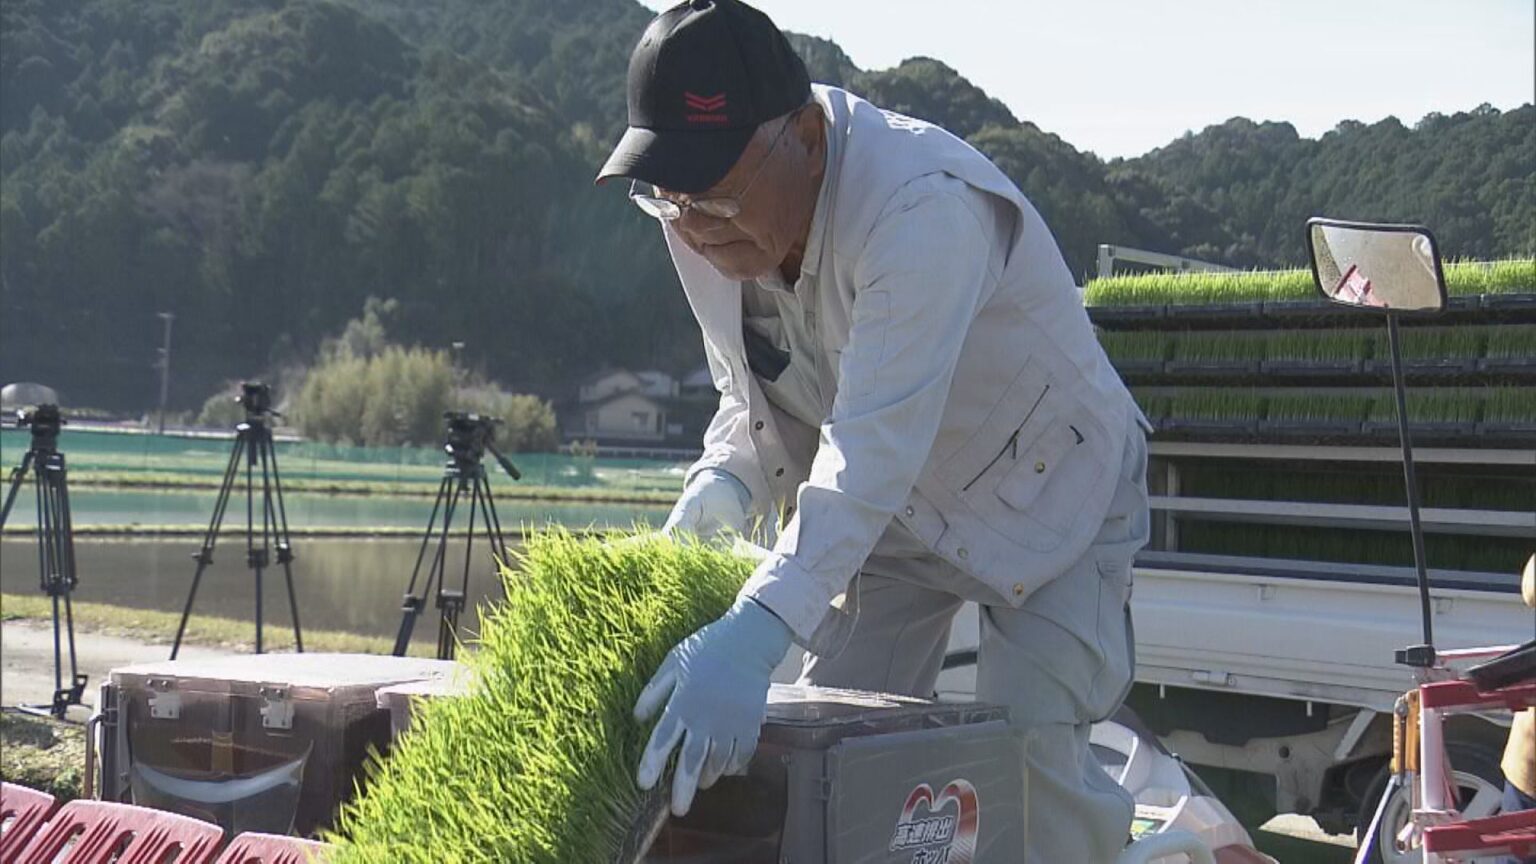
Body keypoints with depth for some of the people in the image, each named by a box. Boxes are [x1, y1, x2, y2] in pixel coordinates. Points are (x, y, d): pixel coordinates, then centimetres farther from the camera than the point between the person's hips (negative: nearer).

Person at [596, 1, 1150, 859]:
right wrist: (724, 482, -25)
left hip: (1050, 496, -6)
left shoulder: (924, 205, -39)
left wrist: (753, 635, -58)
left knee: (1030, 760, -19)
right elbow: (751, 387, -1)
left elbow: (876, 442, -48)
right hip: (894, 509, 7)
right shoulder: (704, 222, -15)